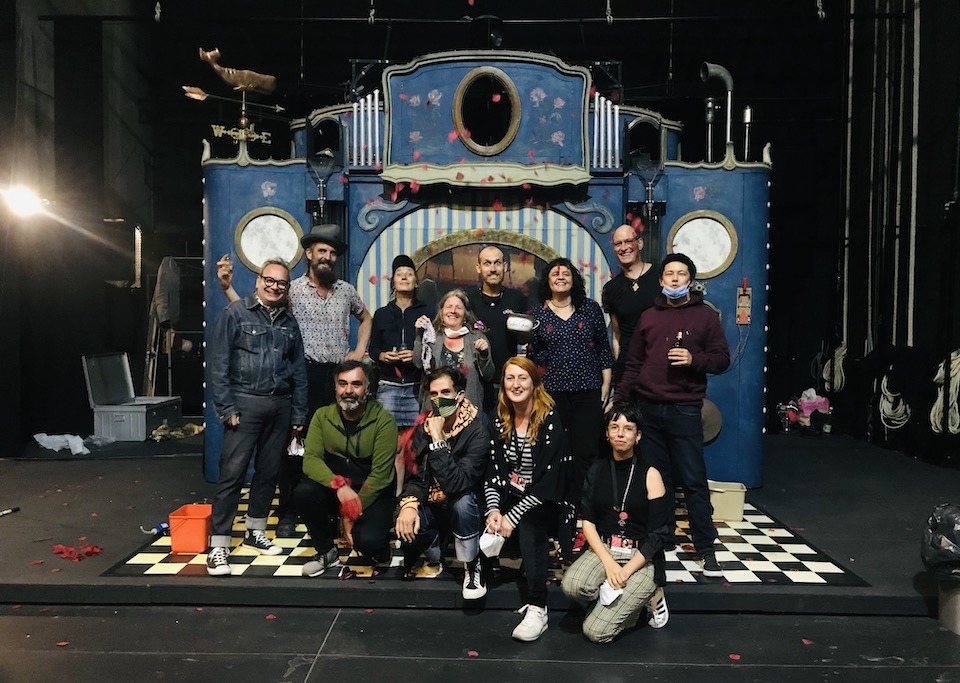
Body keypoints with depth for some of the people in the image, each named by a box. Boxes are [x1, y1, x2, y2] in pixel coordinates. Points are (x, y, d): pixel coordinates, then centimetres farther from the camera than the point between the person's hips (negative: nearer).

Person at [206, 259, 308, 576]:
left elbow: (298, 371, 13)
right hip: (246, 403, -5)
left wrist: (298, 414, 9)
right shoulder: (235, 313, -2)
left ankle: (255, 532, 27)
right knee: (232, 473, -7)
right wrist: (226, 407, -12)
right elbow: (218, 364, -6)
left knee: (268, 472, 11)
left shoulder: (290, 322, 13)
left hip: (280, 405, 5)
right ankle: (218, 546, 0)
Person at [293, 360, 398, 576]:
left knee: (368, 541, -28)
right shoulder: (322, 415, -5)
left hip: (372, 494, -3)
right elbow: (311, 459, -14)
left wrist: (352, 514, -19)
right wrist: (339, 485, -32)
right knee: (303, 492, -26)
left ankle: (377, 549, 13)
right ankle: (327, 552, -1)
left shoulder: (383, 420, -16)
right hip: (334, 491, 3)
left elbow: (380, 474, -17)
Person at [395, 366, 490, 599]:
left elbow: (456, 484, -32)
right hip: (433, 508, 4)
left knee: (462, 499, -37)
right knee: (404, 524, -27)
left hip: (465, 510, -4)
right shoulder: (424, 428, -3)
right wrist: (409, 504, -25)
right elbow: (416, 476, -5)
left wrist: (438, 440, -35)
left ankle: (472, 565, -10)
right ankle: (434, 554, 9)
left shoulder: (477, 431, -22)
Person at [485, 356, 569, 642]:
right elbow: (493, 471, 2)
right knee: (480, 526, -24)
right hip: (510, 497, 5)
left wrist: (512, 517, -21)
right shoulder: (500, 421, 4)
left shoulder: (550, 421, -13)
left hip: (544, 501, -4)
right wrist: (493, 509, -15)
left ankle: (537, 608, -28)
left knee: (528, 526, -33)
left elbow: (547, 481, -18)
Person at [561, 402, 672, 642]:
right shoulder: (597, 470, 5)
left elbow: (657, 535, -6)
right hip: (602, 548, 3)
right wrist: (608, 563, -14)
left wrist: (626, 572, -16)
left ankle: (644, 597, 9)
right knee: (571, 585, -30)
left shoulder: (650, 475, -4)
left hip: (640, 557, -3)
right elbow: (588, 522, 1)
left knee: (596, 631, -17)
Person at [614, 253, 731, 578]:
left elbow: (722, 358, 1)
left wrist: (694, 359, -17)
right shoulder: (648, 316, 14)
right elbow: (634, 364, 14)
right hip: (648, 409, 3)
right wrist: (619, 399, 9)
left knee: (694, 480, -3)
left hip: (684, 411, -3)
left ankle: (706, 548, 5)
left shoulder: (705, 316, 5)